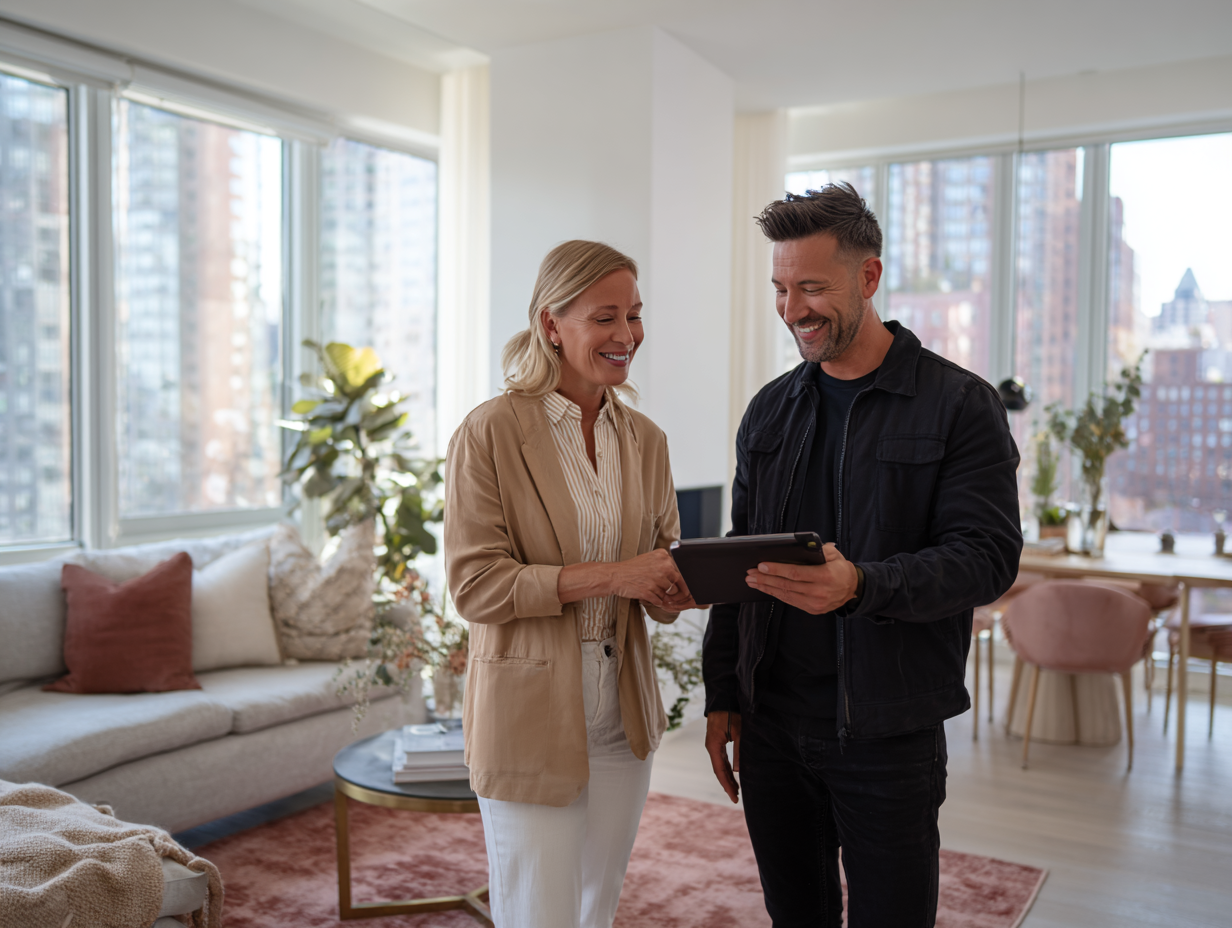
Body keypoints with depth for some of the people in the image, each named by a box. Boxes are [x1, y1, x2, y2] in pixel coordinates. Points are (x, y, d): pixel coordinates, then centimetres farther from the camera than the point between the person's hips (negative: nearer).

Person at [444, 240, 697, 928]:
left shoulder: (645, 440, 7)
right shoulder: (491, 433, -11)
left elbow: (663, 581, 11)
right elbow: (474, 585, -15)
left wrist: (682, 586, -13)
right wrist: (607, 575, -24)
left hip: (622, 715, 6)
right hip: (530, 717, -5)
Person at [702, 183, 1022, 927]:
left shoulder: (961, 406, -7)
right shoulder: (771, 411, 9)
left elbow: (988, 558, -14)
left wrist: (862, 585, -31)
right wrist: (722, 696, 9)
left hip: (888, 733, -4)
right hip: (772, 721, 5)